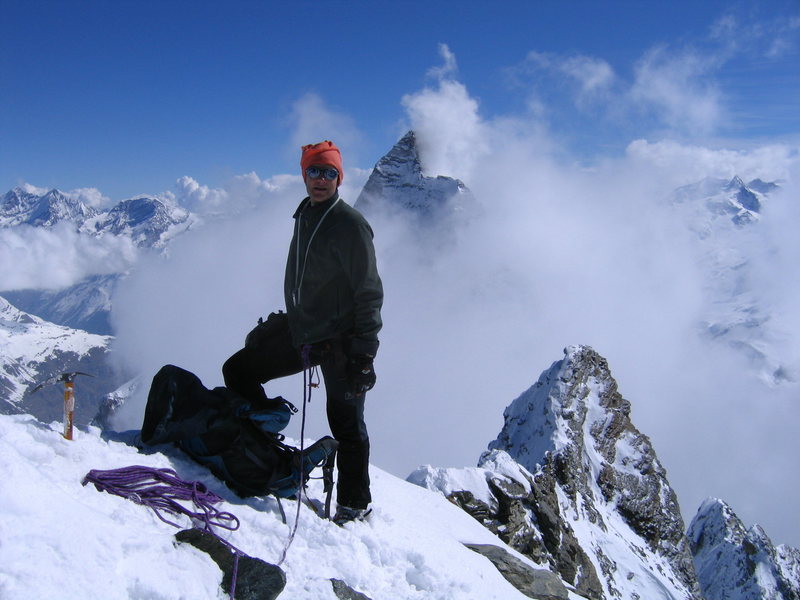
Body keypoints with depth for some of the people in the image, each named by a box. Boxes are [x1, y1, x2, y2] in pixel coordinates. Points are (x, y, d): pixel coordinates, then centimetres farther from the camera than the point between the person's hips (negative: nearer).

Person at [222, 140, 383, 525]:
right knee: (238, 370, 9)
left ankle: (355, 504, 20)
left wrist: (364, 355, -20)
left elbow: (369, 293, -16)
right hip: (303, 334, 8)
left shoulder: (349, 224, -14)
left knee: (346, 424, 1)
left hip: (342, 341, -8)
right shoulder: (304, 217, 11)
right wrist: (283, 323, 22)